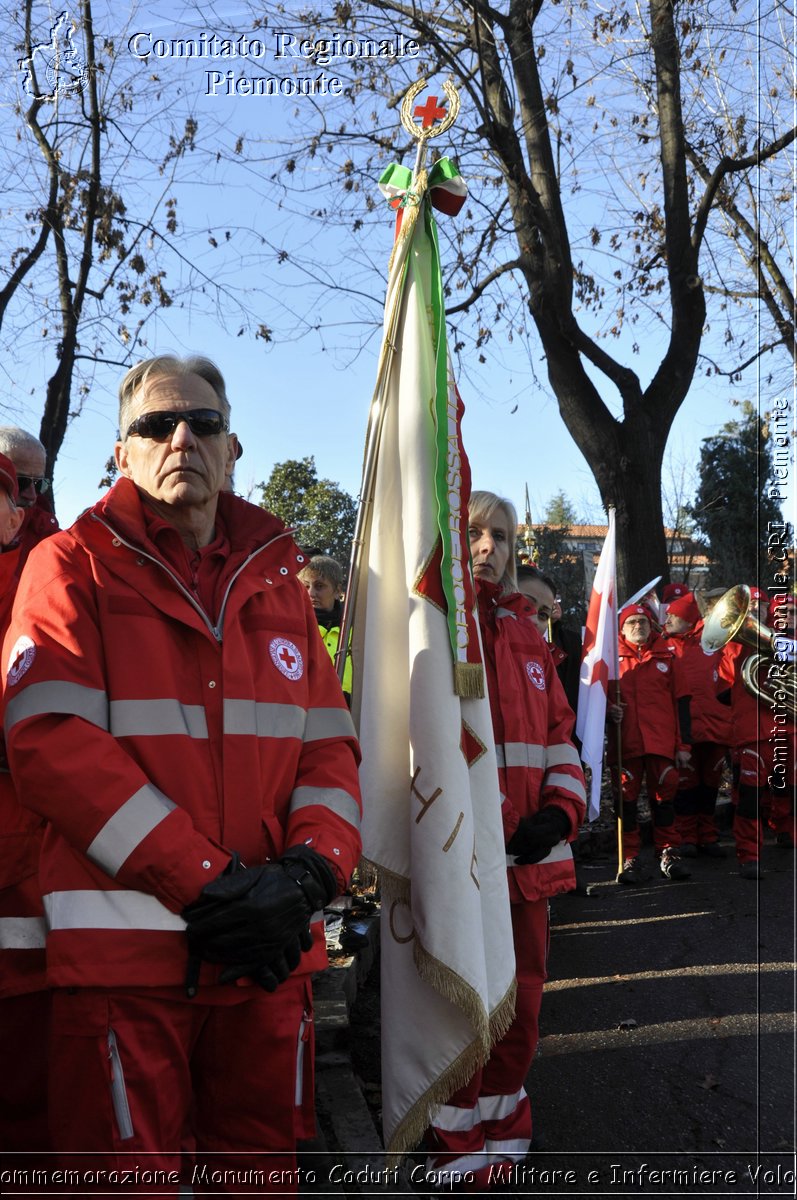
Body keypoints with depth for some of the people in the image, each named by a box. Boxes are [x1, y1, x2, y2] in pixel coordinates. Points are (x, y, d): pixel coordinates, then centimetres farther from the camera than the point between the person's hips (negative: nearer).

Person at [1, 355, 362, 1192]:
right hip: (124, 947, -4)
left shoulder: (277, 579, 13)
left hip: (271, 949, 4)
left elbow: (328, 743, 10)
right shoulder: (75, 566, 0)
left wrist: (310, 871, -9)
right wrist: (209, 886, -17)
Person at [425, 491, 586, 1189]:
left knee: (521, 1002, 17)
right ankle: (458, 1152, 24)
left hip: (529, 857, 6)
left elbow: (558, 730, 13)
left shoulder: (524, 632, 14)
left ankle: (504, 1131, 37)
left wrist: (561, 807, 1)